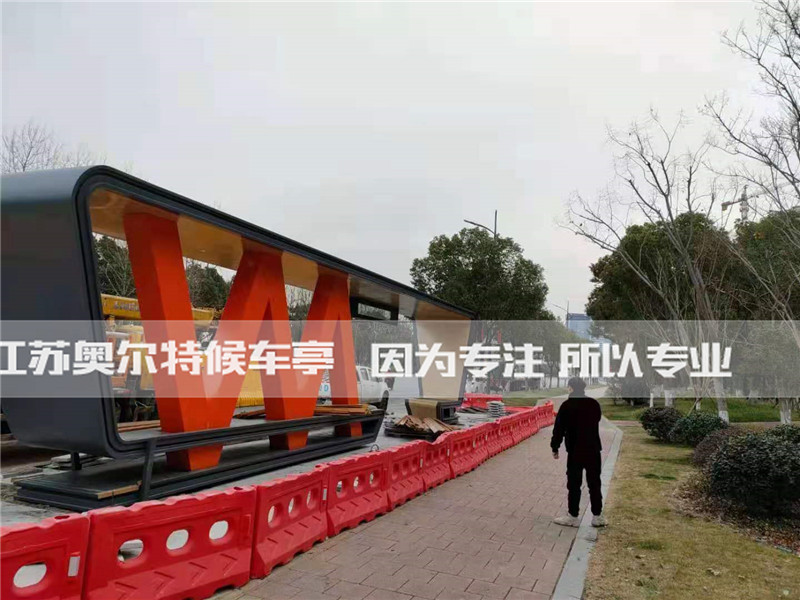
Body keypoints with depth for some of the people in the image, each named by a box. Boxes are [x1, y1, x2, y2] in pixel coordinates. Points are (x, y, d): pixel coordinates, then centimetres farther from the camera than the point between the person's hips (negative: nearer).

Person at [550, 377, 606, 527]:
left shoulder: (567, 406, -12)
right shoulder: (595, 404, 3)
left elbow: (559, 429, -10)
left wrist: (555, 447, -1)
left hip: (575, 451, -4)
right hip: (593, 450, 4)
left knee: (574, 485, 3)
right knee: (594, 484, 12)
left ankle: (573, 517, 9)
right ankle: (597, 516, 17)